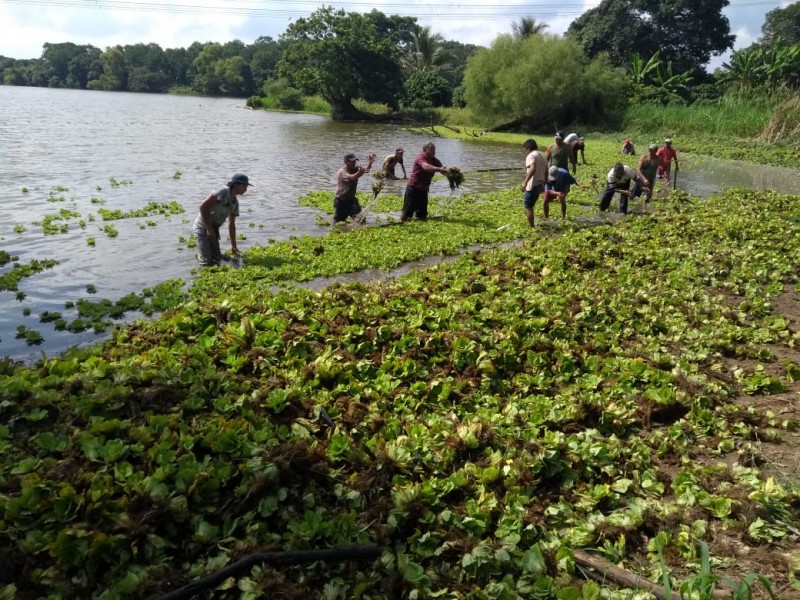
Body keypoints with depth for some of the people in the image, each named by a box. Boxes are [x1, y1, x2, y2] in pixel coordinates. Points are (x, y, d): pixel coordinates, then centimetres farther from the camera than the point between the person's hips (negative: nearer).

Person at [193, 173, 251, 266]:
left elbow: (231, 225, 13)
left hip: (213, 230, 8)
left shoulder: (235, 203, 6)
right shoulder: (222, 192, -20)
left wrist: (233, 246, 12)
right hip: (202, 228, -8)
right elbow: (203, 206, -24)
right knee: (207, 262, -9)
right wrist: (209, 229, -22)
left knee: (217, 259, 11)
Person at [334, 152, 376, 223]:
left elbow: (366, 169, -22)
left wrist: (370, 162, -43)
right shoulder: (341, 171, -20)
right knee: (339, 221, 7)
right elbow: (351, 178, -39)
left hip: (351, 199, 4)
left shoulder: (356, 169, -3)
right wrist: (360, 172, -58)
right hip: (340, 200, -4)